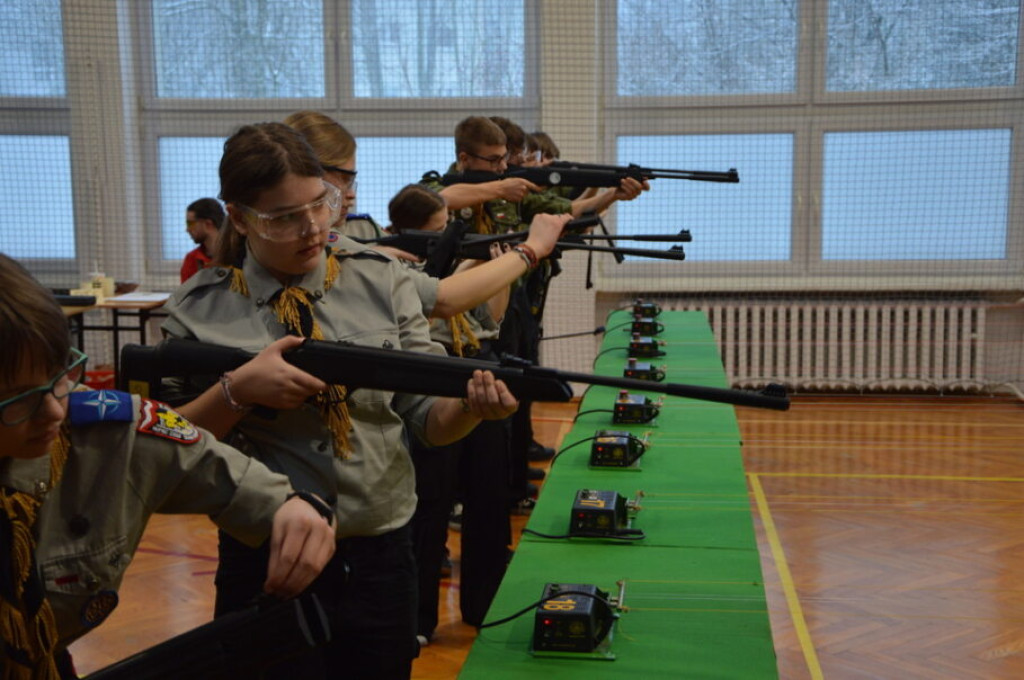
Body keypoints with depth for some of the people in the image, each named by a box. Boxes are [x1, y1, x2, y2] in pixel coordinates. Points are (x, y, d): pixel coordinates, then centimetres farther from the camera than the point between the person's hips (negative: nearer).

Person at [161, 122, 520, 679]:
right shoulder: (199, 309, -5)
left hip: (381, 558, 2)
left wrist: (471, 406, -24)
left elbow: (426, 419, -2)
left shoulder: (382, 280, -1)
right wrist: (235, 390, -20)